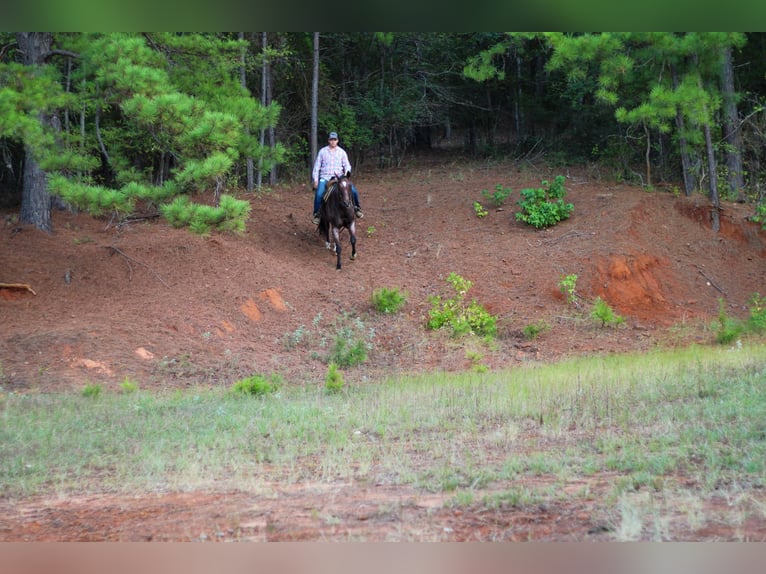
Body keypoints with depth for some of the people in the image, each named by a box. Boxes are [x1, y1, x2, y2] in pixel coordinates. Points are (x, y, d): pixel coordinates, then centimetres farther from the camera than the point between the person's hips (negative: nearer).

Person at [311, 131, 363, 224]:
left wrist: (347, 172, -14)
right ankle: (316, 214, -10)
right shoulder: (322, 151, 7)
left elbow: (347, 165, 9)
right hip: (325, 177, -1)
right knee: (319, 194, -26)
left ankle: (356, 208, 7)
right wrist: (315, 180, 2)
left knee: (353, 190, -16)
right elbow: (317, 166, 9)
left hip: (339, 177, 1)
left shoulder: (342, 152, 9)